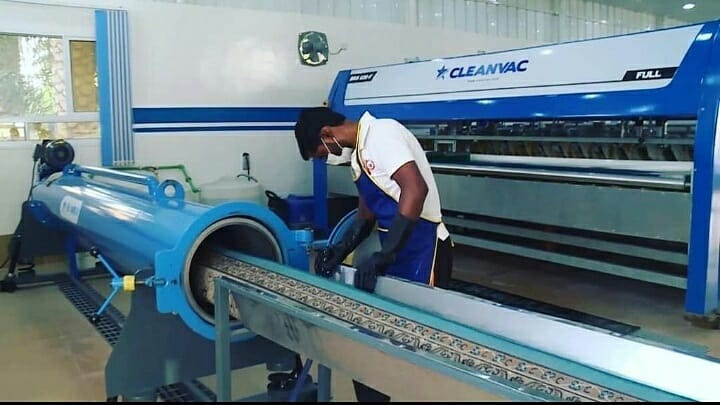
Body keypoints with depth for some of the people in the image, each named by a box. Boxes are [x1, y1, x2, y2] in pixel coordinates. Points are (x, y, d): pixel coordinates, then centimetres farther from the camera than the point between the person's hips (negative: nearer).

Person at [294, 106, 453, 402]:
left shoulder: (381, 133, -15)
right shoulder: (360, 152, 15)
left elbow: (416, 189, -29)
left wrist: (384, 255, -30)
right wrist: (340, 250, 6)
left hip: (423, 252, -9)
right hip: (396, 254, 9)